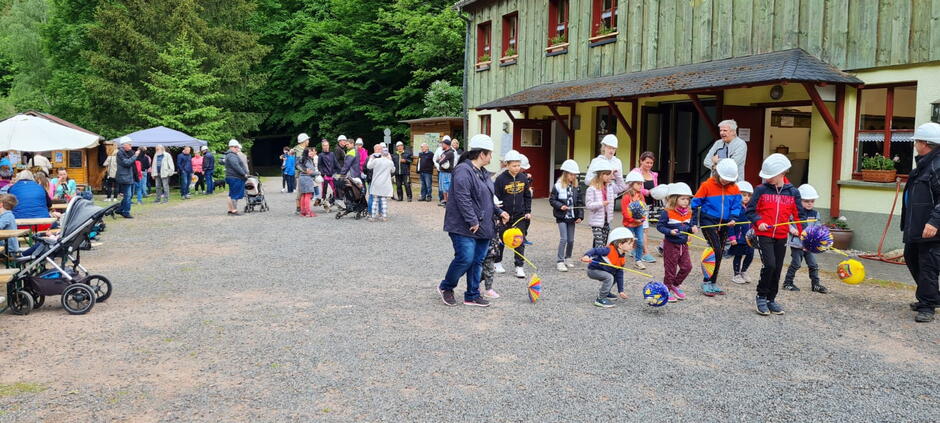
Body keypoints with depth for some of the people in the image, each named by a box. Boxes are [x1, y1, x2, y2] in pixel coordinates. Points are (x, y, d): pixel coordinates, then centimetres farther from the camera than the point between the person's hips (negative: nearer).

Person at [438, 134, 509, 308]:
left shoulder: (483, 173, 16)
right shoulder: (463, 170, -15)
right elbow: (462, 198, -23)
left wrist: (499, 212, 15)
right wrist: (473, 221, -23)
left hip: (483, 227, 9)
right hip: (464, 227, -9)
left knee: (477, 261, 10)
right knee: (465, 258, -12)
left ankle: (472, 295, 19)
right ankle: (445, 287, 11)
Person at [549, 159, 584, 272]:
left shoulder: (576, 187, 3)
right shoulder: (558, 186, -9)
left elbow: (580, 202, 5)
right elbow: (552, 200, -4)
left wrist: (580, 216, -2)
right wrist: (560, 206, -20)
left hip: (572, 217, 4)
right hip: (561, 217, -4)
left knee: (571, 240, 10)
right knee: (563, 239, -9)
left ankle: (567, 258, 29)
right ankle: (560, 261, -1)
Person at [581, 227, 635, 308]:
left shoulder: (622, 259, 1)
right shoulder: (609, 250, -23)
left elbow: (619, 275, 6)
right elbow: (595, 250, -26)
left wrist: (621, 291, 6)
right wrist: (587, 255, -47)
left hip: (603, 271, 9)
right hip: (593, 270, -9)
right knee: (609, 277, -28)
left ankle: (604, 293, 34)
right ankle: (600, 299, -20)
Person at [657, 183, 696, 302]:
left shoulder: (688, 213, 4)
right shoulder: (667, 212, -16)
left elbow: (689, 226, 14)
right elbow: (659, 226, -14)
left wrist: (693, 229, -7)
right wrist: (669, 231, -28)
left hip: (683, 244, 6)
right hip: (671, 244, -6)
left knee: (687, 266, 7)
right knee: (670, 269, 3)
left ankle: (675, 285, 28)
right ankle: (667, 290, 18)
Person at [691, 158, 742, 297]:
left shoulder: (734, 188, 3)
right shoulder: (707, 185, -10)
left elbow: (736, 205, 2)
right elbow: (695, 204, -6)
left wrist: (733, 218, -17)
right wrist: (694, 223, -8)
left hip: (724, 223, 5)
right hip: (708, 221, -5)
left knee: (720, 253, 11)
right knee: (716, 250, -16)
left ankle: (713, 283, 22)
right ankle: (706, 282, -6)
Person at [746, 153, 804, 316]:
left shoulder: (793, 192, 2)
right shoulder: (761, 190, -4)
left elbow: (798, 214, 8)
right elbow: (750, 210, 1)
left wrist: (795, 227, -9)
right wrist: (758, 222, -15)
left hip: (781, 237, 3)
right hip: (764, 235, -3)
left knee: (777, 269, 10)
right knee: (769, 265, -16)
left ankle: (771, 299, 26)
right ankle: (761, 297, 3)